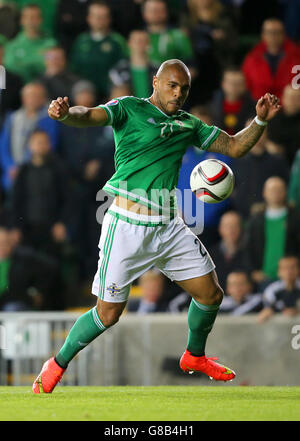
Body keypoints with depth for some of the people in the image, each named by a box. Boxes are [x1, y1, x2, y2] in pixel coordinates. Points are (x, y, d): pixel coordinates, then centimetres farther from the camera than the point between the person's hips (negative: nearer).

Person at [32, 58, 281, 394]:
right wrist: (65, 113, -41)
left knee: (211, 294, 8)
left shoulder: (188, 124, 15)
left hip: (168, 226, 6)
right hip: (127, 226, -6)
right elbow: (88, 116, -18)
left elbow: (235, 147, 19)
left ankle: (194, 356, 36)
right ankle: (57, 365, 16)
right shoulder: (129, 109, -2)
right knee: (108, 313, -6)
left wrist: (261, 120, 2)